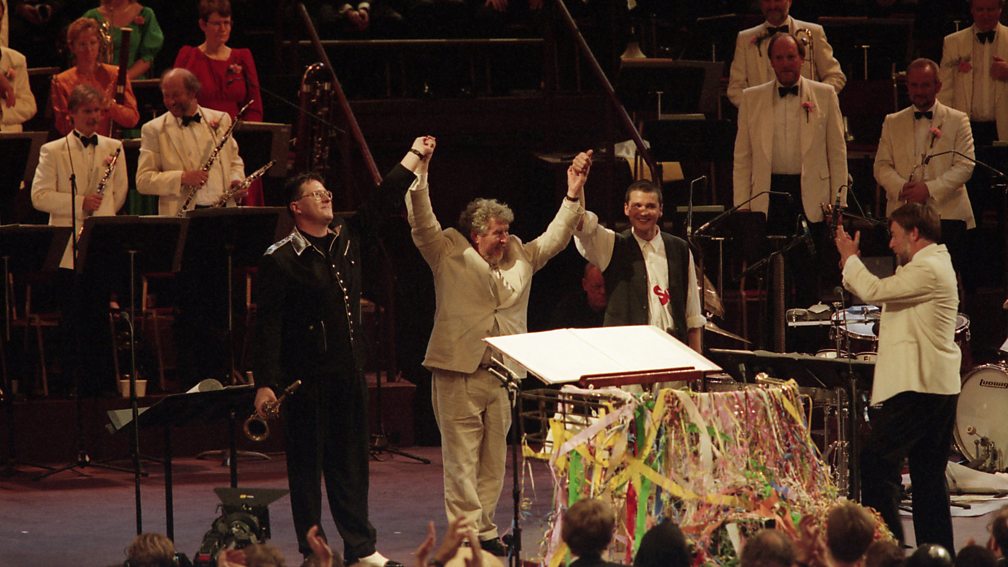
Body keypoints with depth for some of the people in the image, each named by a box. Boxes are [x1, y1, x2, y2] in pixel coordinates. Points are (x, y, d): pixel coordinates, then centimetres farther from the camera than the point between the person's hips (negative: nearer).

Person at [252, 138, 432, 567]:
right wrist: (264, 382, -20)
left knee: (350, 462, 11)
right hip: (307, 378, -6)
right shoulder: (281, 259, -11)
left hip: (349, 370, 6)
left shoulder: (347, 237, 8)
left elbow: (384, 201, 20)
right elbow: (268, 323, -14)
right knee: (307, 463, 2)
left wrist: (415, 156, 22)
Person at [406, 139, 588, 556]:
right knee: (462, 455, -5)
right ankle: (467, 530, -4)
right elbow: (422, 223, -9)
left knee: (494, 456, 8)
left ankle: (485, 528, 14)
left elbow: (556, 237, 21)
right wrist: (420, 173, -19)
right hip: (458, 372, -5)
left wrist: (573, 195, 11)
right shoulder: (449, 253, 1)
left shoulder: (521, 257, 15)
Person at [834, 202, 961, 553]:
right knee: (929, 474, 12)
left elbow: (875, 292, -20)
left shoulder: (928, 270, -15)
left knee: (876, 461, -11)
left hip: (918, 387, -11)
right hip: (938, 387, 11)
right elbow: (881, 295, 21)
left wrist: (850, 257, -5)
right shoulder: (933, 265, 19)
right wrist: (851, 269, 12)